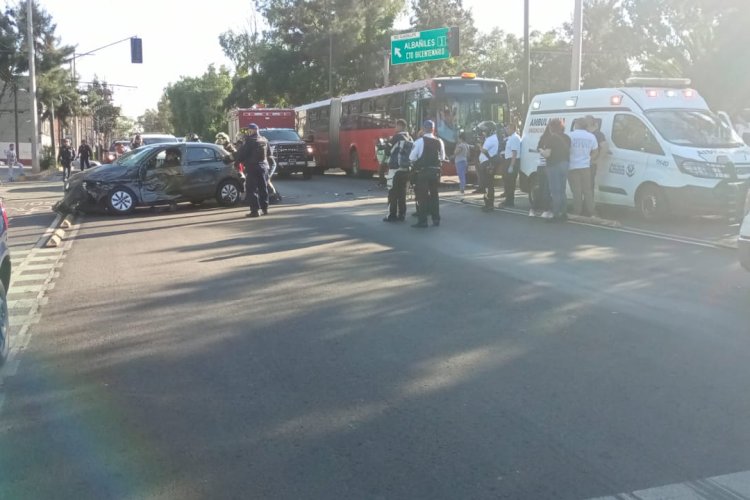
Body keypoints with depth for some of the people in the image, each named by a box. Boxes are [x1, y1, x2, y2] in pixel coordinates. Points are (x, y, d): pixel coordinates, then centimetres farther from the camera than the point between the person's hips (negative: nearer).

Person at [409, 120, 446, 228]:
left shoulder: (420, 141, -10)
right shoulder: (439, 142, 3)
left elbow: (412, 157, -9)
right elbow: (442, 158, 10)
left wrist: (416, 162, 10)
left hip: (423, 171, -4)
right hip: (436, 171, 4)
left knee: (422, 196, 0)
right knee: (434, 195, 14)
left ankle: (422, 221, -1)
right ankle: (436, 219, 18)